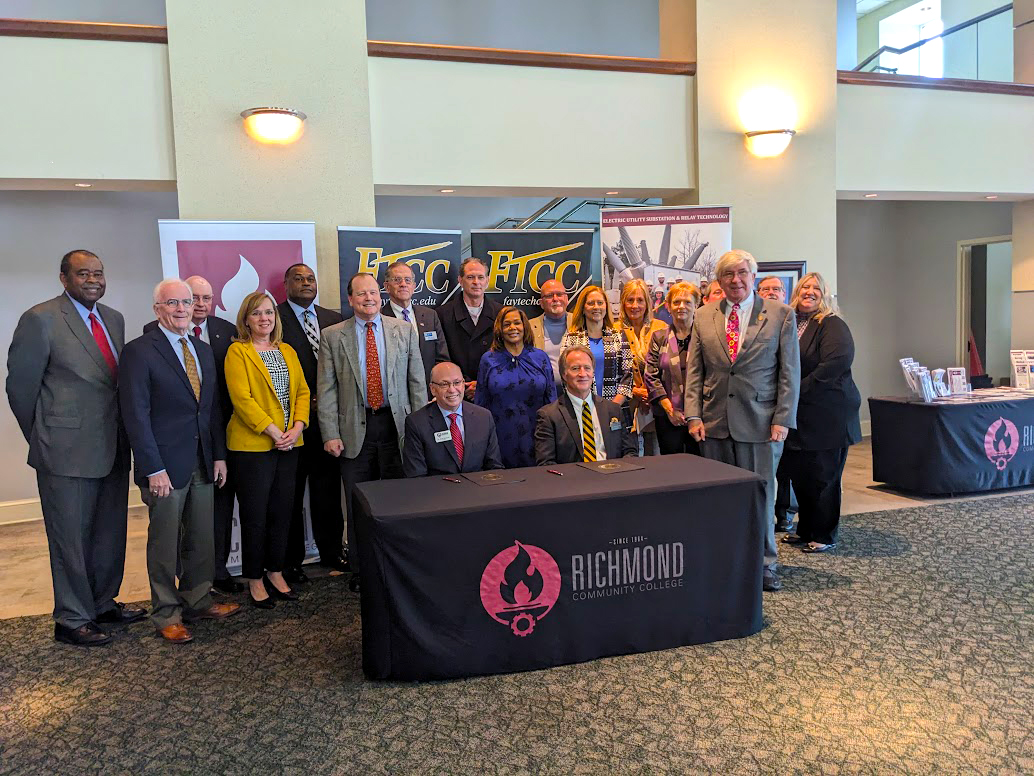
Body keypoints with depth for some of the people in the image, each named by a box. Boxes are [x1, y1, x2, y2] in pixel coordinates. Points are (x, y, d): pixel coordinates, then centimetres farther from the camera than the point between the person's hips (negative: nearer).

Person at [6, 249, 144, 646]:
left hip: (113, 449, 7)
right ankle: (72, 620, 21)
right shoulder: (41, 319, -10)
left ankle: (103, 603, 34)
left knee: (110, 534, 17)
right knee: (71, 537, 6)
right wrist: (46, 441, 0)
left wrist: (123, 434, 10)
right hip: (68, 451, -6)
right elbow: (20, 386, -7)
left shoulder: (113, 319, 10)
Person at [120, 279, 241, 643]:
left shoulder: (204, 350, 12)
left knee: (202, 538, 13)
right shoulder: (139, 352, -9)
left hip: (203, 463, 6)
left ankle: (198, 601, 28)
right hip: (166, 465, -6)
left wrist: (220, 455, 8)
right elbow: (136, 415, -13)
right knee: (164, 544, 6)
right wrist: (153, 469, -16)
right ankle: (166, 615, 20)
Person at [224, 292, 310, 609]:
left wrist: (297, 428, -6)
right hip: (251, 446, -5)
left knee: (282, 512, 11)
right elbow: (242, 398, -14)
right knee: (255, 516, 3)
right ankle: (254, 580, 17)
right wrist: (273, 431, -17)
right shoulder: (237, 351, -5)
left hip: (288, 445, 5)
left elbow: (302, 391, 10)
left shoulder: (288, 351, 14)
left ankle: (275, 573, 25)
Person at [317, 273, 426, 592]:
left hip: (397, 424, 1)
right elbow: (326, 389, 0)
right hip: (355, 428, 0)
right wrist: (330, 434, -6)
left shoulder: (404, 330, 5)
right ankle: (360, 570, 22)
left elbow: (417, 381, 5)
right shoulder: (332, 337, 3)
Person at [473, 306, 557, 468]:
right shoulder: (488, 360, 4)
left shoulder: (541, 358, 5)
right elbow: (480, 403, 7)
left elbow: (551, 399, 7)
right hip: (502, 440, -1)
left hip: (533, 438, 1)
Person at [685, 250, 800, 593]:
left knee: (761, 494, 5)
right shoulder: (703, 317, 9)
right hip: (714, 422, 2)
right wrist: (694, 416, -1)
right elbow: (694, 370, 8)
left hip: (760, 421, -2)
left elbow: (789, 371, 0)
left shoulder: (780, 315, 2)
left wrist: (782, 419, -7)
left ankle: (764, 564, 20)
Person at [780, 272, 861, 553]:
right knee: (797, 473, 12)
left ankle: (824, 536, 15)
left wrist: (796, 392, -19)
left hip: (827, 416, -7)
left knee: (822, 477, 1)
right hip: (798, 417, 7)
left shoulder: (832, 325, -8)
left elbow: (833, 365, -21)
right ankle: (806, 530, 28)